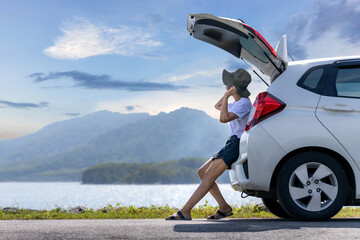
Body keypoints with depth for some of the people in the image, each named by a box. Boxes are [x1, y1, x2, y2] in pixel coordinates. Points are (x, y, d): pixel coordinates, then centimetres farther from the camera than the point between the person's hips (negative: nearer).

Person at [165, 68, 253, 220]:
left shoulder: (244, 103, -11)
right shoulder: (236, 103, 20)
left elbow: (224, 118, -25)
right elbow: (217, 106, 38)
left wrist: (227, 96, -16)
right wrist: (227, 94, 23)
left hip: (238, 144, -11)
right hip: (233, 144, 11)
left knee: (209, 176, -17)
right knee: (202, 172, 7)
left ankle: (185, 212, -21)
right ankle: (224, 207, 3)